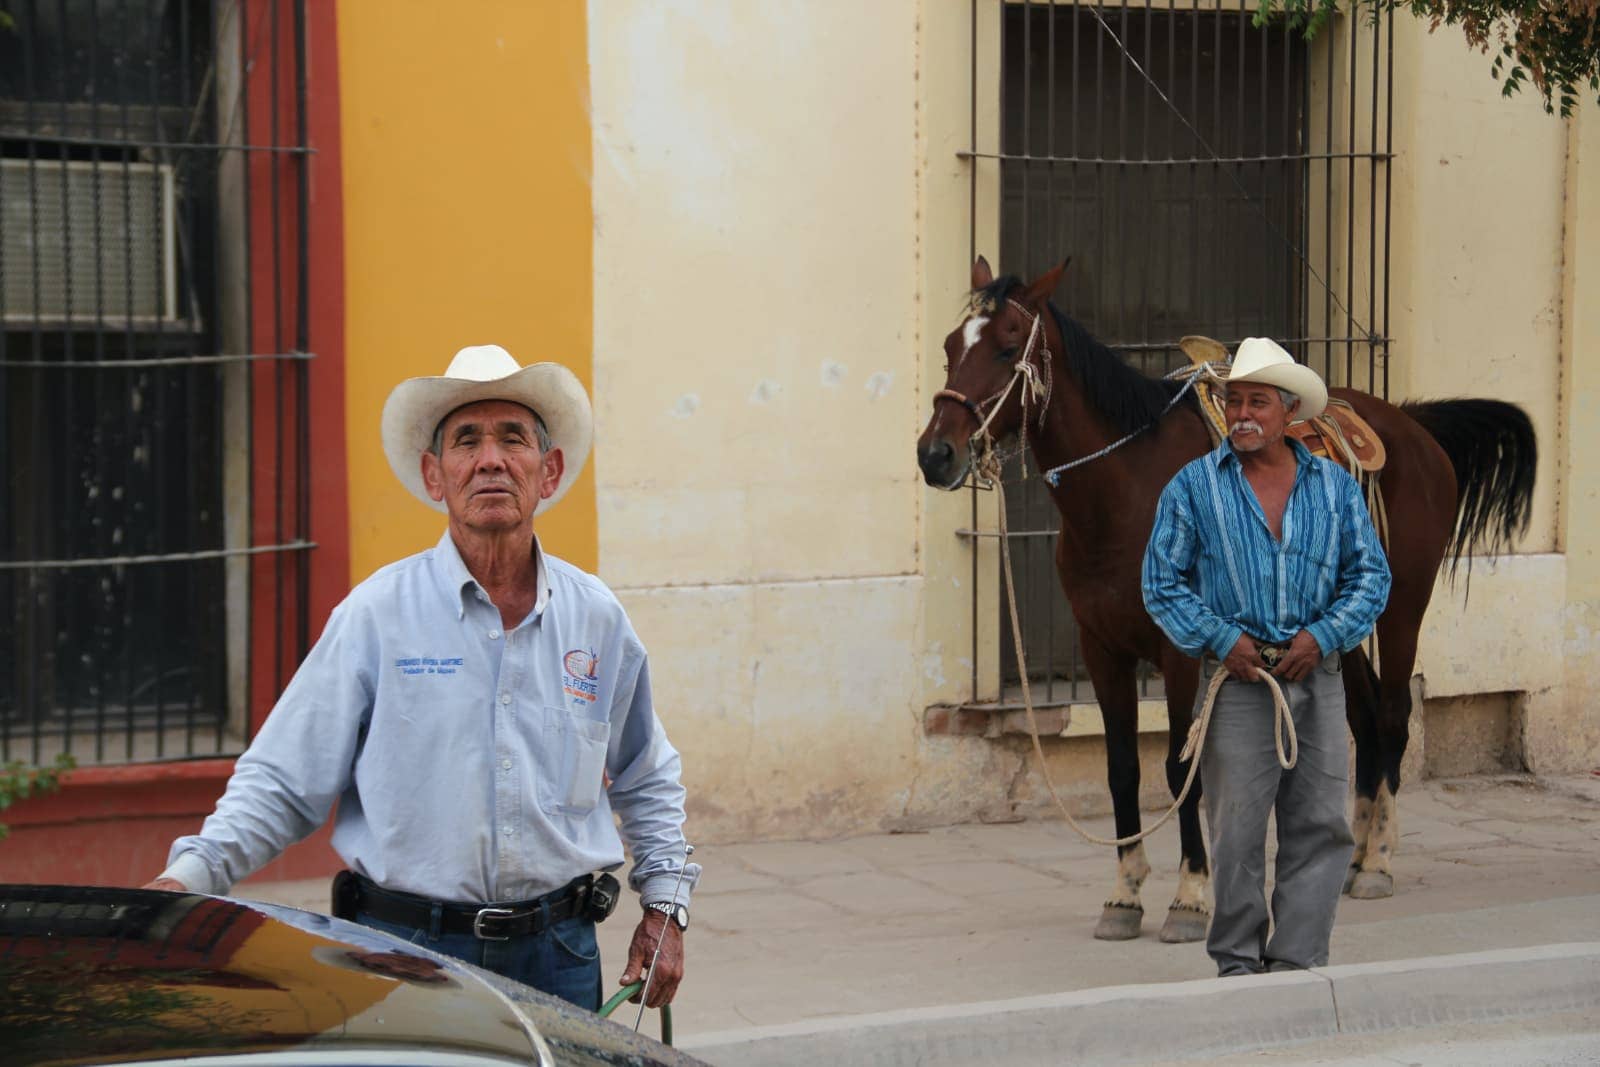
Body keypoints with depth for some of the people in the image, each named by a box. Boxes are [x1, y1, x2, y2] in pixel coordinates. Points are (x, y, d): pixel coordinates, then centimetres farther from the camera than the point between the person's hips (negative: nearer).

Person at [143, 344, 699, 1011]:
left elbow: (647, 781, 21)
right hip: (408, 954, -3)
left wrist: (665, 905, 12)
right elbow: (280, 781, -3)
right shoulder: (376, 614, -4)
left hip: (556, 956, 3)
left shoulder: (596, 618, 7)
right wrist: (188, 875, -16)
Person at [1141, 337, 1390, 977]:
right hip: (1238, 680, -2)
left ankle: (1297, 960, 11)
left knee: (1320, 826, 2)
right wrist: (1220, 638, -11)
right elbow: (1162, 582, 2)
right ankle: (1237, 959, 14)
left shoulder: (1335, 487, 7)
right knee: (1237, 829, 1)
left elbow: (1370, 575, 8)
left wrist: (1323, 636, -8)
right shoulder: (1193, 487, 1)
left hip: (1317, 677, 2)